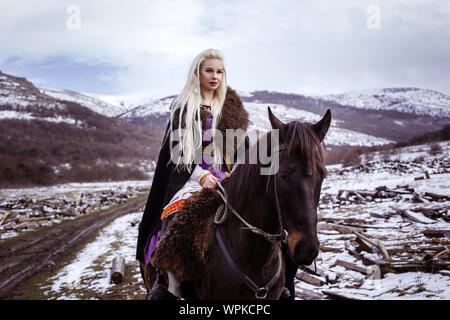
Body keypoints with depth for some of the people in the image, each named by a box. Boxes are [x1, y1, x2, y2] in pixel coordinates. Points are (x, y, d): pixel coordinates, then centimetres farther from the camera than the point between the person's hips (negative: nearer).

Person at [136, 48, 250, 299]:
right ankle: (162, 284, -16)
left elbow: (245, 148, 18)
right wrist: (201, 175, -14)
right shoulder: (182, 108, 11)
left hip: (228, 178, 3)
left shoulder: (234, 109, 19)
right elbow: (177, 151, 1)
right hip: (191, 179, -3)